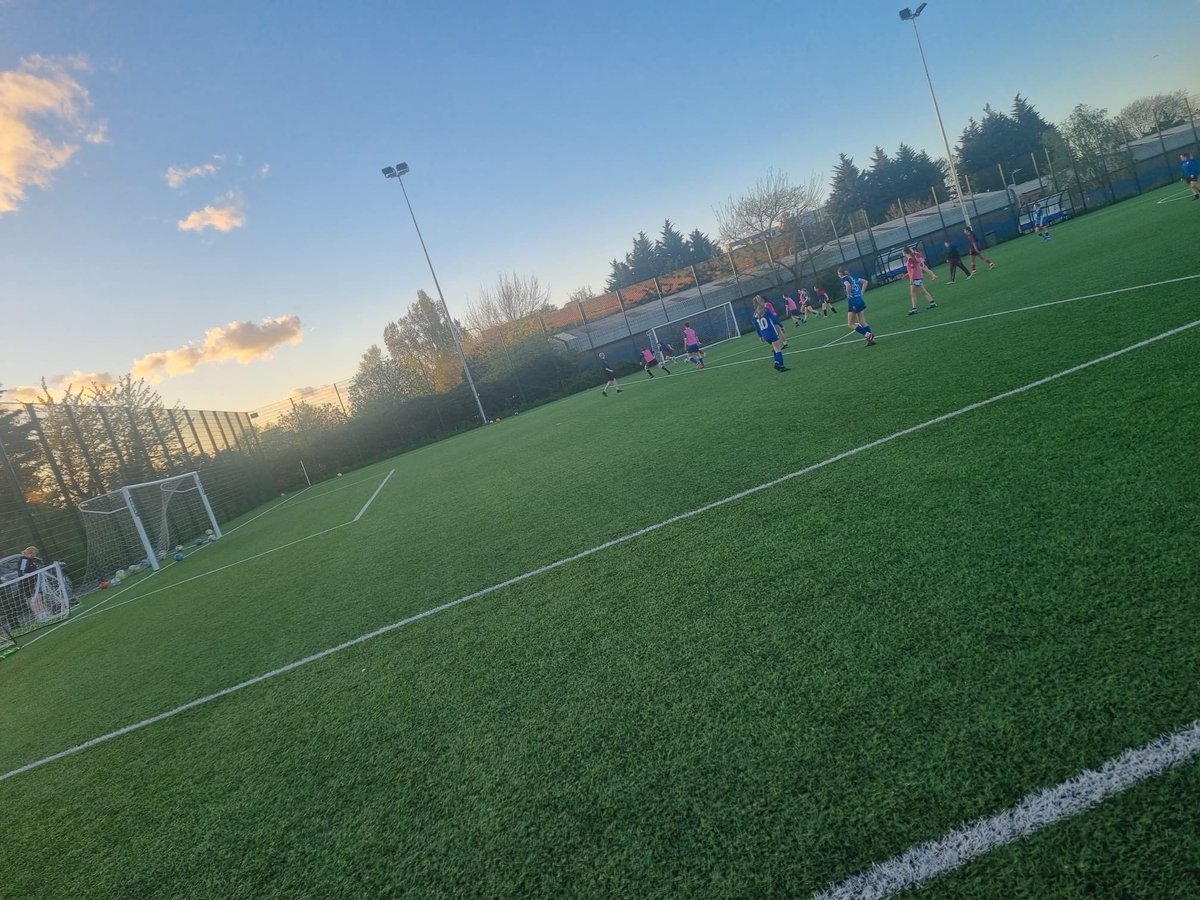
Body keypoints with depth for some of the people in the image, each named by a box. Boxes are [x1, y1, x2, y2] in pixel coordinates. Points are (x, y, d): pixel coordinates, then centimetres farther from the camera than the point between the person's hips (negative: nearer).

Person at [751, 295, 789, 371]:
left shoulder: (755, 314, 6)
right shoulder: (766, 309, -8)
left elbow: (756, 327, 11)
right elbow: (774, 319, -9)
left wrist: (760, 336, 19)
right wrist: (781, 326, 2)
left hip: (765, 335, 6)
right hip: (772, 333, -6)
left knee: (775, 348, 20)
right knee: (778, 349, -1)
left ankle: (776, 363, 9)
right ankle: (781, 366, -2)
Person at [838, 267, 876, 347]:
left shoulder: (844, 279, -8)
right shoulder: (853, 277, 14)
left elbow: (848, 285, -31)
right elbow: (865, 282, 20)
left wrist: (848, 294, -16)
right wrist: (861, 292, 17)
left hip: (853, 302, -7)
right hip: (860, 300, 7)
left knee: (851, 325, 2)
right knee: (863, 322, 12)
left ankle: (868, 334, -12)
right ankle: (871, 339, 5)